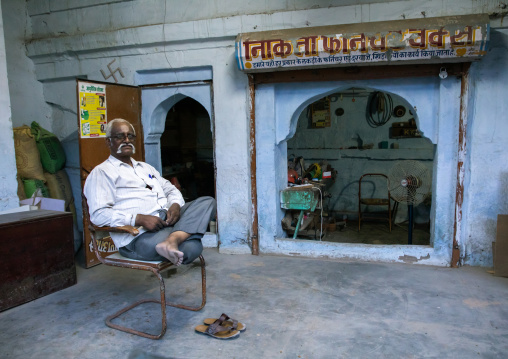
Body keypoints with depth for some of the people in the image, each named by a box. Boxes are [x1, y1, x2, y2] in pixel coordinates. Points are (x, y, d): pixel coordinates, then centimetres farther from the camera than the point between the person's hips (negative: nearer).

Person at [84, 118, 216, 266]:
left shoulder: (146, 167, 30)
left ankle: (171, 240, -32)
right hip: (139, 234, -9)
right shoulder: (101, 172, 5)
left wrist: (175, 205, 1)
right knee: (191, 247, -34)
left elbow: (170, 190, 27)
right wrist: (139, 219, -20)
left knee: (207, 202, -17)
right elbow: (98, 214, -8)